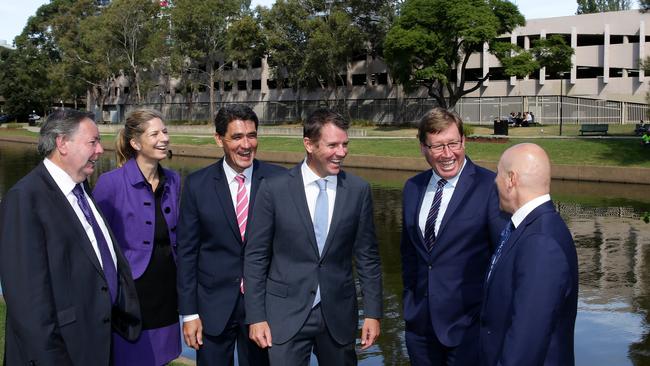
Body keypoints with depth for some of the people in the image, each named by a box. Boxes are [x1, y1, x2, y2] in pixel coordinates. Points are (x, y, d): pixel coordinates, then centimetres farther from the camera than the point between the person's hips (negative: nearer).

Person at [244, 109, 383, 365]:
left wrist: (373, 313, 2)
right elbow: (256, 257, -2)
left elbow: (367, 256, 4)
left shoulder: (358, 190, -1)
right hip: (286, 314, -2)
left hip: (339, 315, 2)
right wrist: (256, 316, -4)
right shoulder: (274, 189, -6)